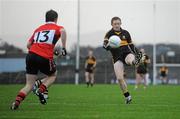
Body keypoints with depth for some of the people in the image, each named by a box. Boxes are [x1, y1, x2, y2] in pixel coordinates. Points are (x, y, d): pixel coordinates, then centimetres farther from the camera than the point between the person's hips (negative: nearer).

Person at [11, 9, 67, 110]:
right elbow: (62, 31, -14)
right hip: (45, 58, -4)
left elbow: (28, 44, 23)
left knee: (29, 85, 9)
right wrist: (64, 48, -12)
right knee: (53, 75, 26)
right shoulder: (57, 27, 11)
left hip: (30, 56, 4)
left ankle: (17, 102, -14)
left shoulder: (38, 29, 26)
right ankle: (41, 90, 1)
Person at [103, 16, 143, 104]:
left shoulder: (125, 33, 11)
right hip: (117, 58, -1)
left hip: (126, 53, 1)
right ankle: (127, 96, 3)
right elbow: (104, 45, -15)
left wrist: (137, 52, 9)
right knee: (119, 78, -10)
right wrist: (109, 46, -38)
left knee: (131, 61, -39)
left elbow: (131, 45, 22)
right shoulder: (109, 34, 1)